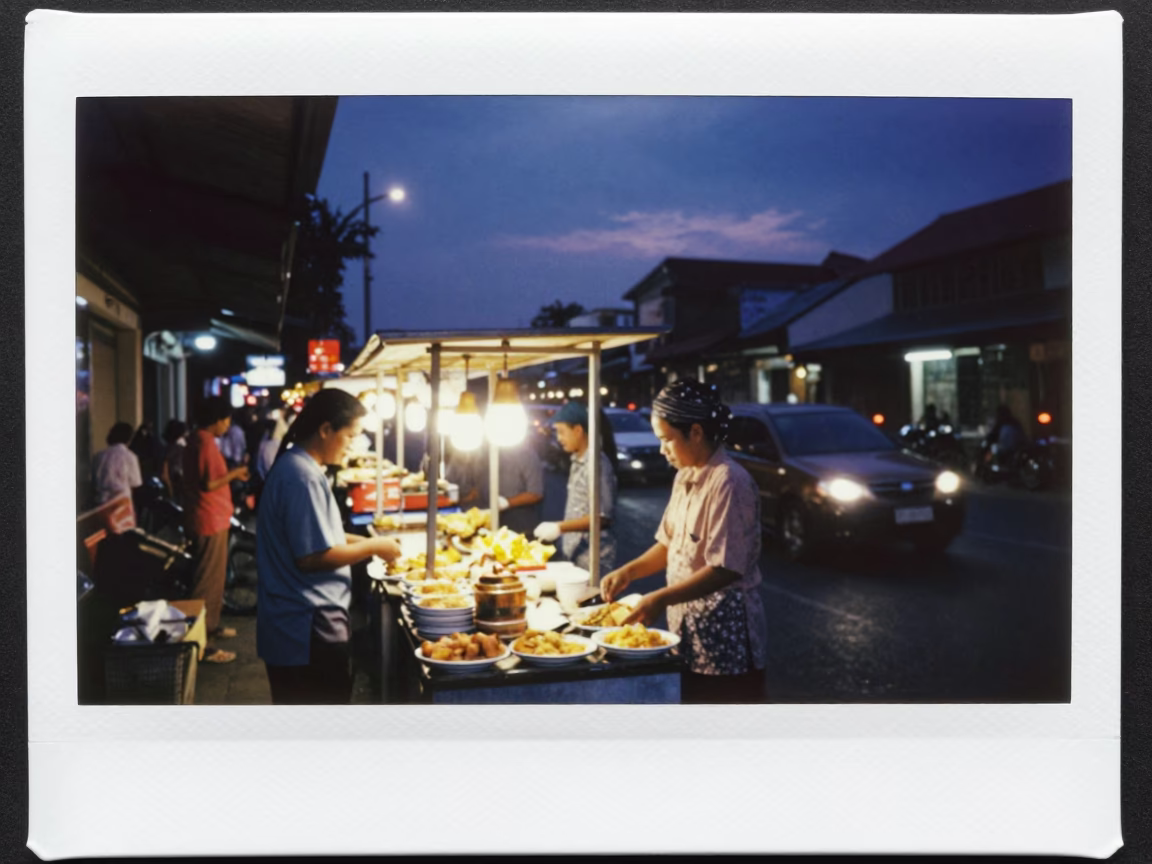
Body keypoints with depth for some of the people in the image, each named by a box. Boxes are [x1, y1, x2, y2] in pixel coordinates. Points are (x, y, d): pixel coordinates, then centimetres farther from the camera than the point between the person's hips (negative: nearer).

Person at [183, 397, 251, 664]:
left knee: (213, 576, 22)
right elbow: (208, 484, -24)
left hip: (208, 519, 11)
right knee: (209, 580, -7)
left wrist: (230, 473, 14)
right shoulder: (206, 443, -19)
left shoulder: (197, 439, 13)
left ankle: (210, 625, 35)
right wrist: (234, 474, -12)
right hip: (210, 521, -11)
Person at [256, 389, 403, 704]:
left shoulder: (294, 466, 12)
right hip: (310, 628, -10)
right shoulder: (303, 477, -21)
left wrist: (362, 541, 10)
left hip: (294, 623, 10)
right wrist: (372, 547, -12)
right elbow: (312, 557, -24)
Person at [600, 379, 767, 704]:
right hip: (689, 631, 8)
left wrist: (662, 599, -24)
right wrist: (628, 571, 3)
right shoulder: (685, 478, 10)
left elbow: (726, 569, -23)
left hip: (725, 638, -8)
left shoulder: (729, 482, -19)